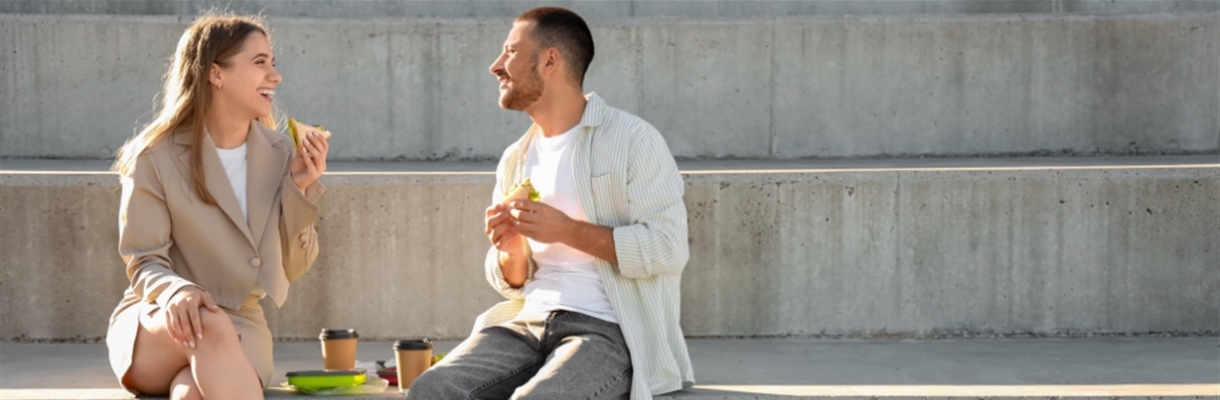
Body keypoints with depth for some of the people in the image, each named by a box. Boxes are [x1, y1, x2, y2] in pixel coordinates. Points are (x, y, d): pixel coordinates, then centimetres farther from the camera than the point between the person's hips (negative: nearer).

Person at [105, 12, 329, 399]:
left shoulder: (279, 154, 3)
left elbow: (290, 268, 7)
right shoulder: (156, 157, -8)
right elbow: (145, 264, -6)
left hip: (240, 327, 2)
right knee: (211, 328, -39)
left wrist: (300, 189, -8)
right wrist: (176, 292, -30)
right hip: (154, 328, -2)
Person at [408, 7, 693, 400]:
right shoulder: (516, 160, 18)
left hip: (608, 329, -6)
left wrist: (567, 231, -15)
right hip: (530, 322, 6)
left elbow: (668, 248, -12)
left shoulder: (631, 140, -3)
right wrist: (510, 251, 0)